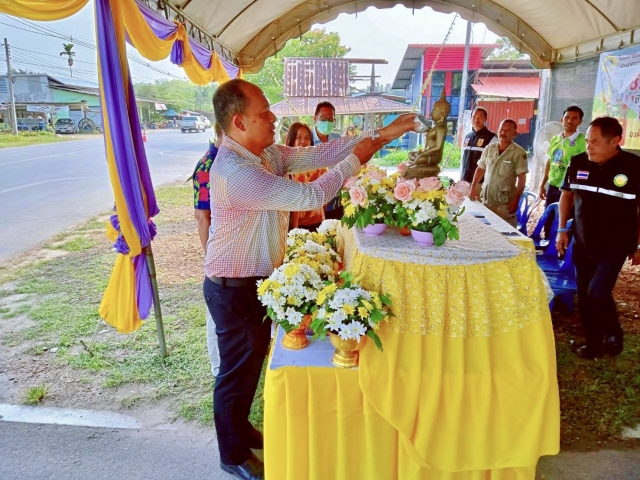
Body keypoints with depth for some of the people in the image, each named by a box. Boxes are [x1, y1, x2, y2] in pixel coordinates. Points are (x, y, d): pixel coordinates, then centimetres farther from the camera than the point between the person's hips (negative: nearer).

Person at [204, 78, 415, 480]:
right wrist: (355, 160, -19)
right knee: (238, 371, 11)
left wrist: (381, 135, -3)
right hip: (234, 289, -9)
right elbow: (310, 196, -32)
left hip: (257, 280, 9)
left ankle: (240, 428, 49)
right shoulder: (235, 172, -30)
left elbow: (316, 153, -1)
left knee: (252, 362, 25)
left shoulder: (267, 153, 0)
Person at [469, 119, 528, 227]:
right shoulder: (489, 148, 6)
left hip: (505, 201, -5)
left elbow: (522, 178, -9)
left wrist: (516, 200, -14)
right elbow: (480, 169, 15)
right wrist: (473, 187, 7)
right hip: (486, 198, 5)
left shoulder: (518, 152, -8)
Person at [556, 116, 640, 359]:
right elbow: (567, 194, 10)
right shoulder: (578, 162, -4)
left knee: (598, 293, -11)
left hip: (615, 246, -4)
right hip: (581, 243, 4)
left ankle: (613, 335, 18)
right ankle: (593, 341, 28)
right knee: (584, 296, 9)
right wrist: (562, 230, 4)